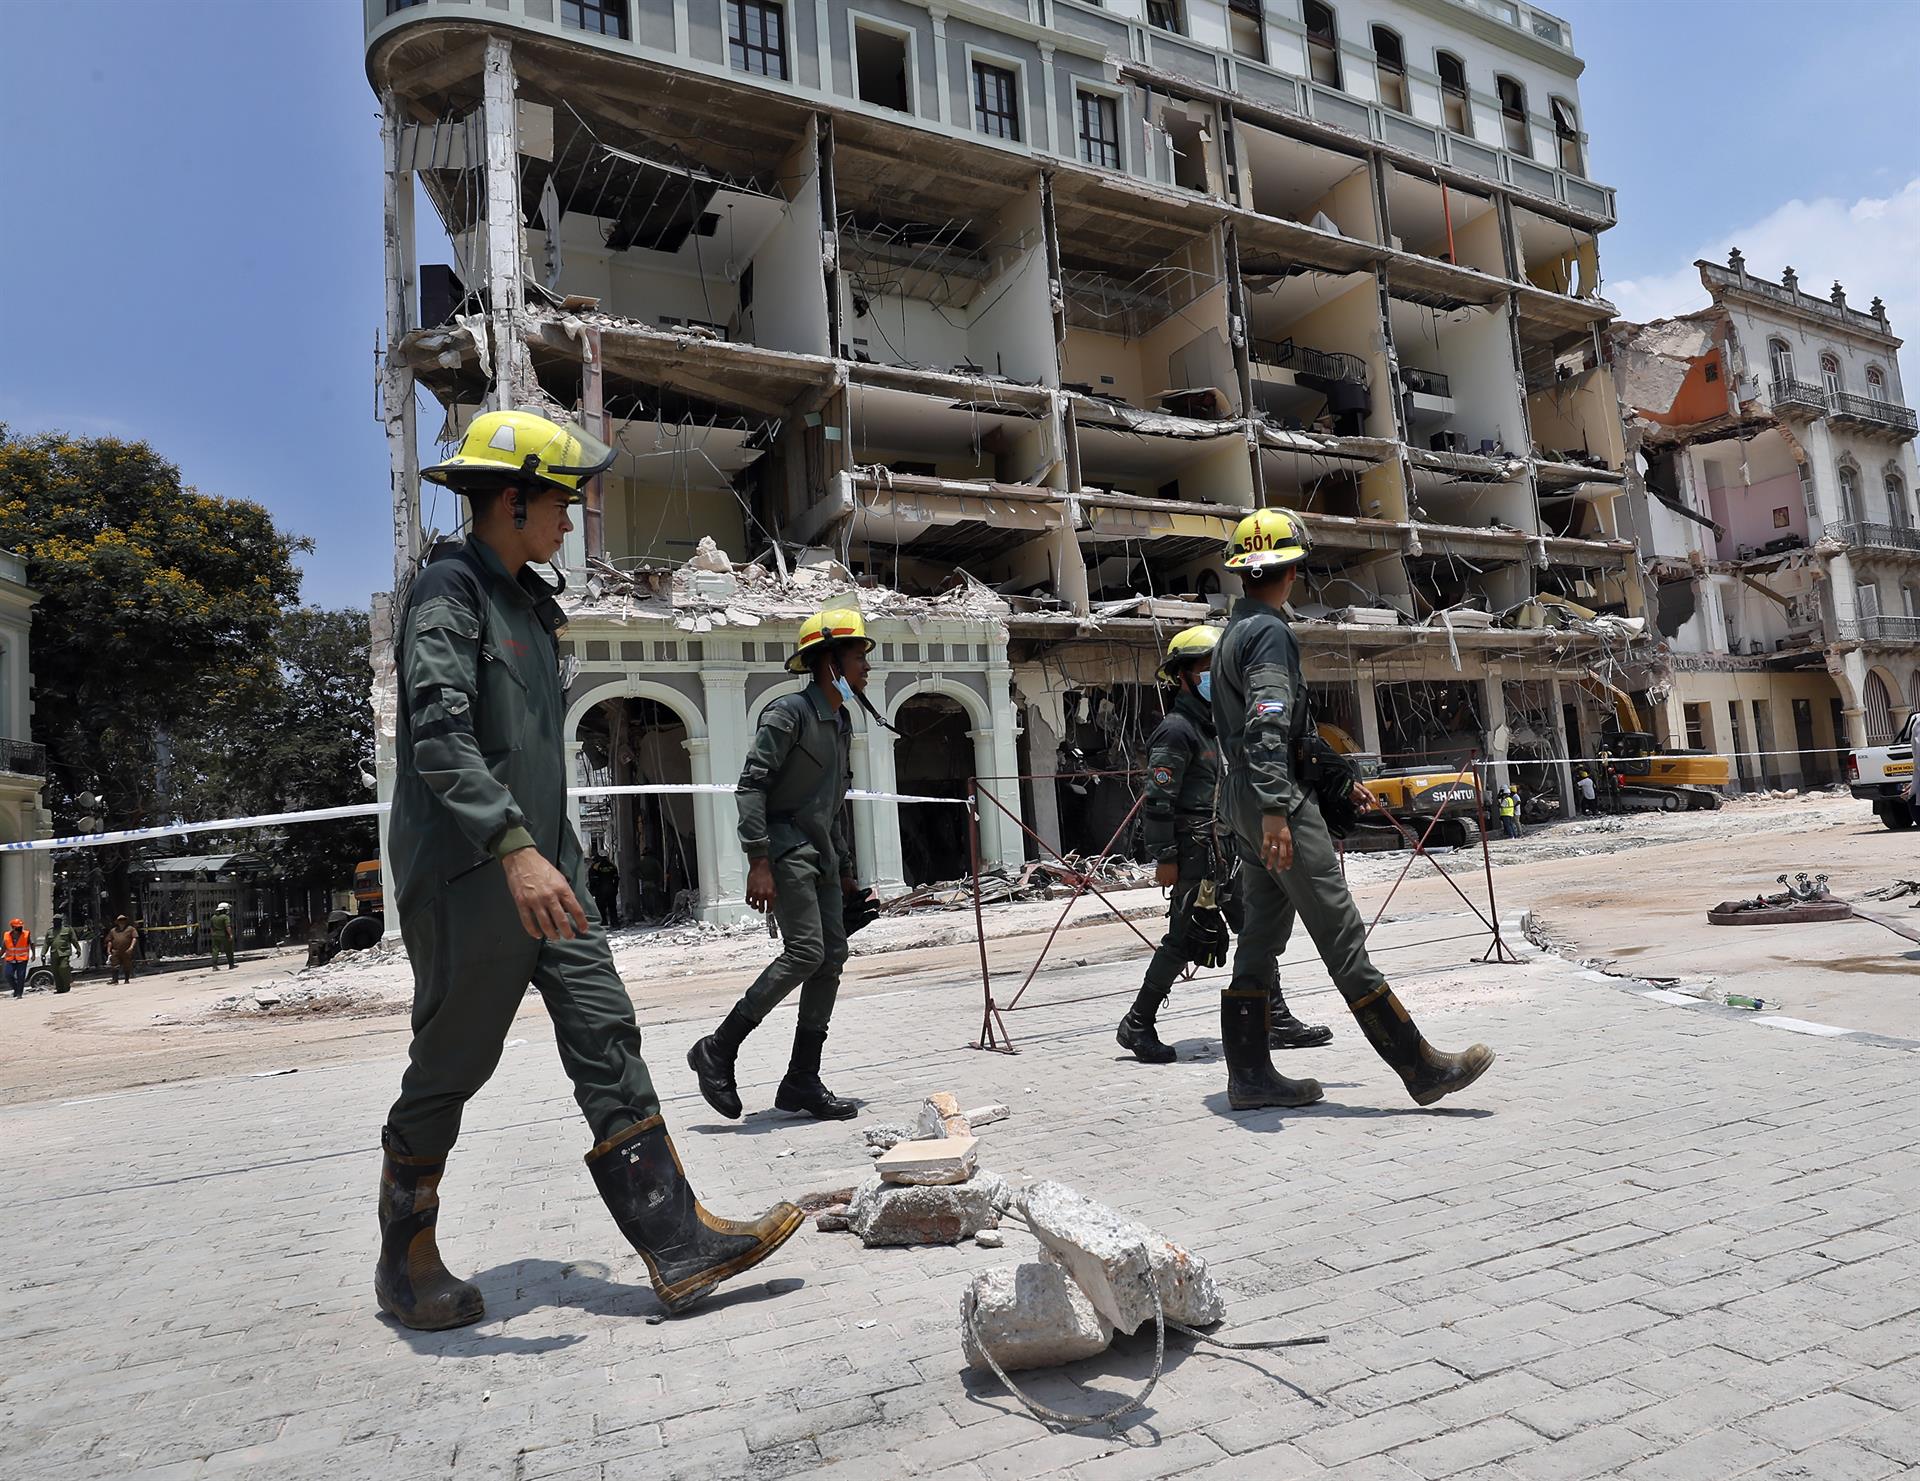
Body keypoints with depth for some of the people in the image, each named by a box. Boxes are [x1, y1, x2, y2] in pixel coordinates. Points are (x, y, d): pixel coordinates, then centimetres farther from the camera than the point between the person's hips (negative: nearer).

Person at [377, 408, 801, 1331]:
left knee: (607, 1039, 0)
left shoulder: (525, 602, 18)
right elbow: (439, 736, -25)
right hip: (467, 874, -8)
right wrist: (513, 849, -35)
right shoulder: (448, 591, -10)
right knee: (449, 1067, 5)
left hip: (541, 866, 8)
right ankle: (405, 1263, 27)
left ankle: (678, 1243, 2)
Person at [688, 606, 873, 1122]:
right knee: (805, 951, -18)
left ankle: (802, 1081, 10)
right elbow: (750, 786, -17)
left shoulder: (841, 722, 18)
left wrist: (844, 868, 22)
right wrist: (759, 862, -23)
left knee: (832, 958, 3)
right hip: (786, 849, -9)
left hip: (821, 855, 9)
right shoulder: (788, 712, -10)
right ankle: (718, 1050, -5)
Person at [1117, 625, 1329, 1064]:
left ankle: (1276, 1020, 18)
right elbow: (1157, 800, -17)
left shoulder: (1216, 726, 18)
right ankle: (1137, 1024, 5)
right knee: (1187, 937, -6)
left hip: (1229, 850, 9)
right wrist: (1165, 858, -20)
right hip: (1197, 852, -9)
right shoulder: (1176, 730, -12)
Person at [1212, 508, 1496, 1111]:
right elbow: (1268, 726, -25)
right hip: (1278, 800, -10)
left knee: (1262, 936, 10)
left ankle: (1250, 1075, 14)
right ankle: (1420, 1067, 1)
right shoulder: (1270, 631, -11)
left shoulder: (1233, 631, 20)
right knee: (1342, 938, -6)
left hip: (1243, 798, 10)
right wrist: (1274, 809, -32)